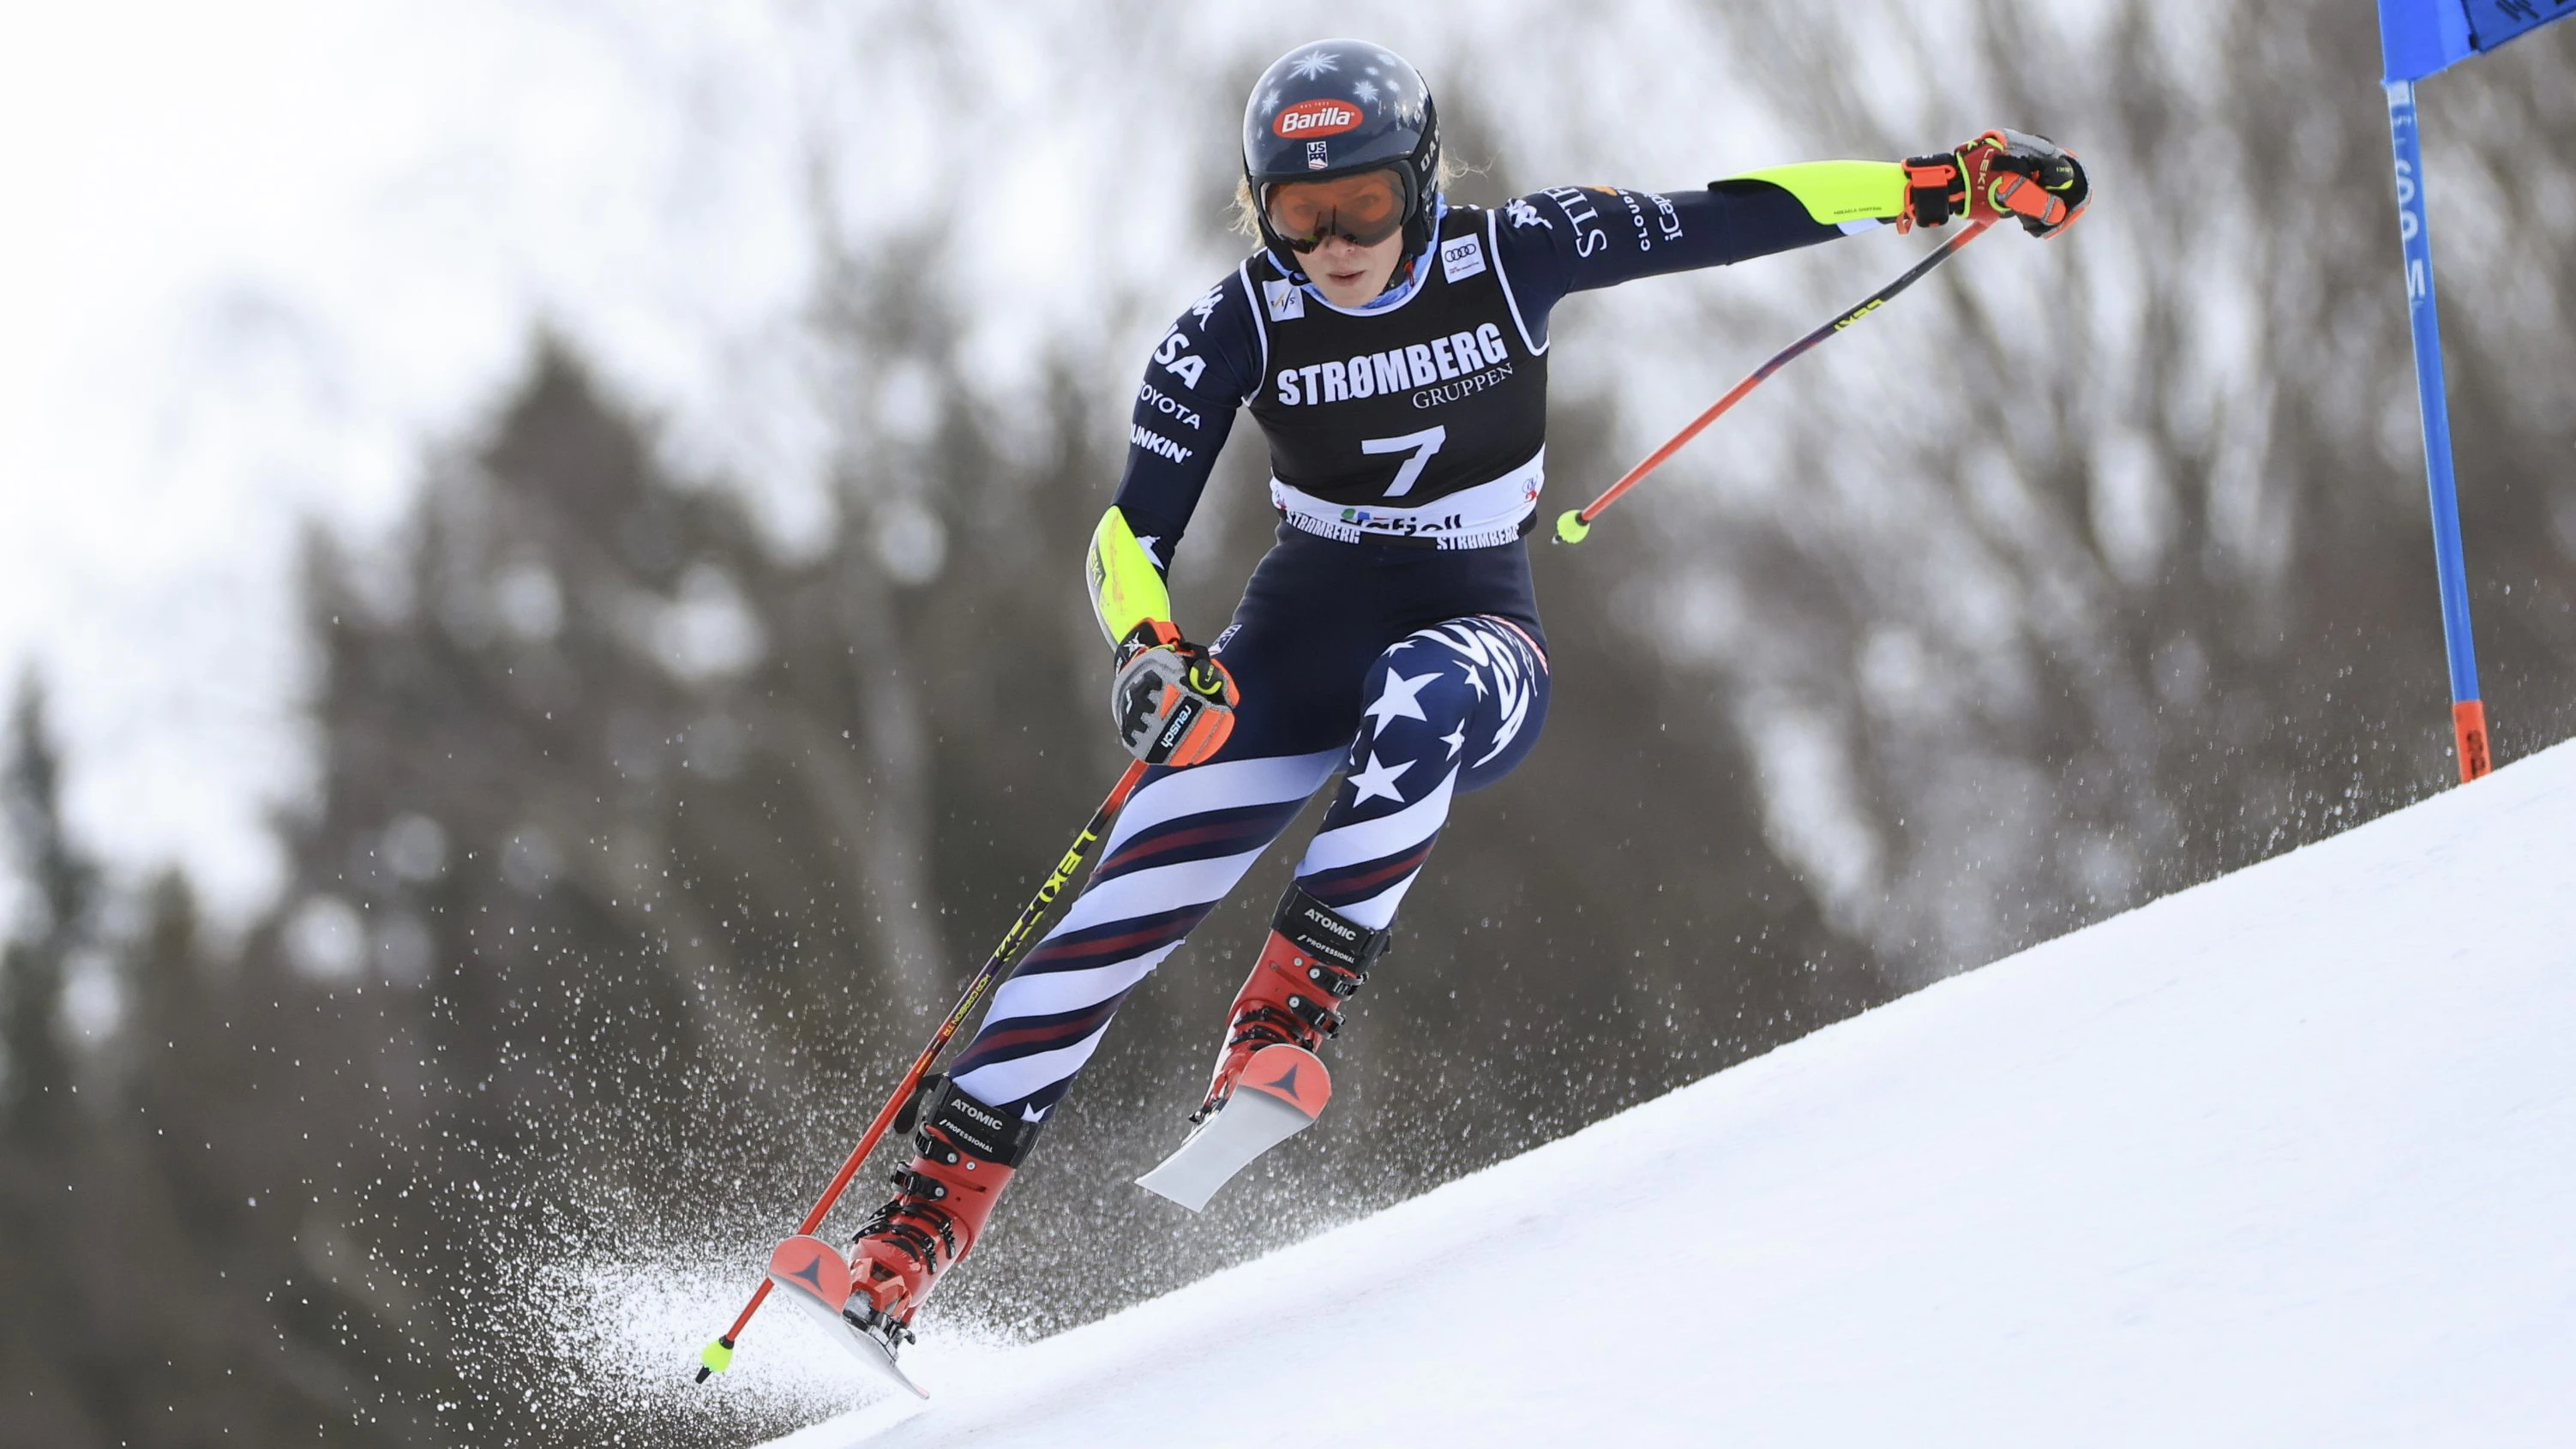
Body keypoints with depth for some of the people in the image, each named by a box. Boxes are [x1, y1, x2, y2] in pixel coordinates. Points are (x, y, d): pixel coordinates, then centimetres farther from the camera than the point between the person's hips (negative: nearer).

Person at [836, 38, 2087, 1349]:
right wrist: (1148, 649, -34)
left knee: (1422, 692, -40)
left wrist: (1952, 181, -7)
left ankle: (1295, 1004, -38)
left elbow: (1731, 218, -5)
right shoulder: (1236, 327, -10)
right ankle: (936, 1200, -13)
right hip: (1299, 645, 1)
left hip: (1476, 636, -1)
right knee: (1126, 913, -15)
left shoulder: (1513, 255, -10)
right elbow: (1132, 531, -13)